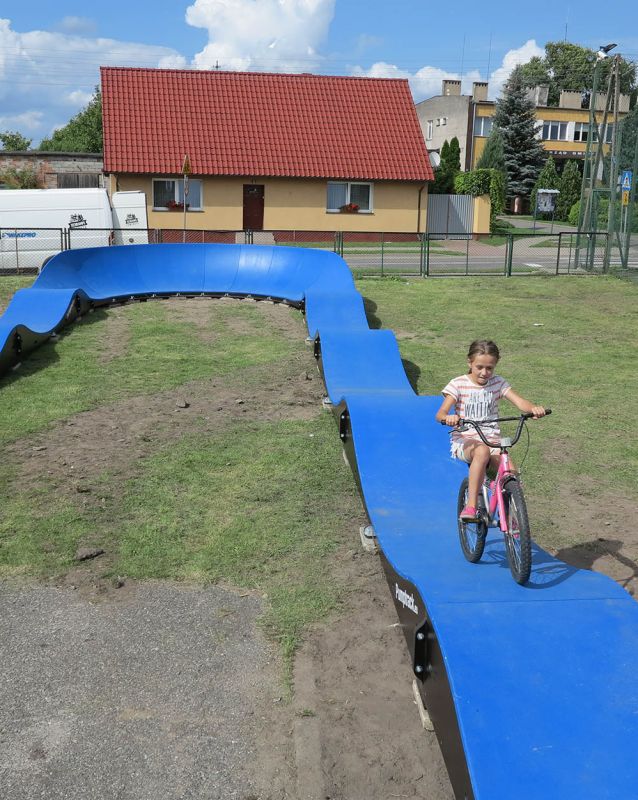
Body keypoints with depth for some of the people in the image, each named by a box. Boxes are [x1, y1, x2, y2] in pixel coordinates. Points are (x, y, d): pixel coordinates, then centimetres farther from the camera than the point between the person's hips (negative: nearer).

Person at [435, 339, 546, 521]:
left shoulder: (498, 383, 8)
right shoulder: (458, 384, 0)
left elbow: (520, 402, -6)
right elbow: (440, 414, -11)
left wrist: (534, 408, -30)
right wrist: (448, 417, -35)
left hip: (492, 440, 3)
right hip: (464, 441, -3)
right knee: (482, 451, -39)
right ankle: (471, 506, -35)